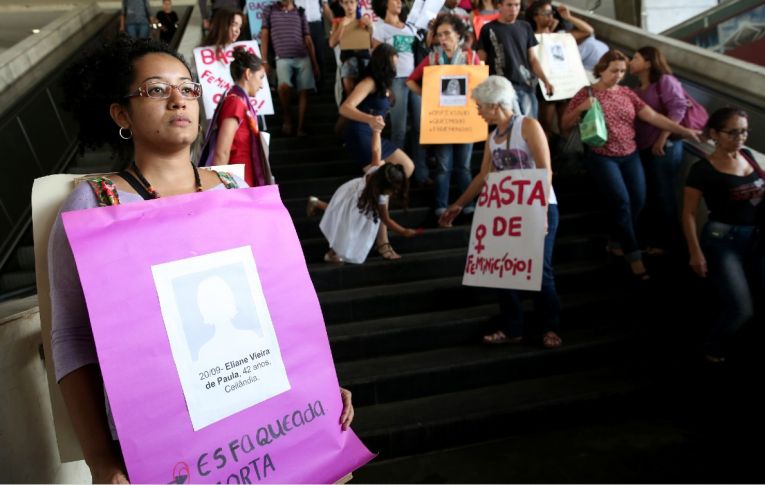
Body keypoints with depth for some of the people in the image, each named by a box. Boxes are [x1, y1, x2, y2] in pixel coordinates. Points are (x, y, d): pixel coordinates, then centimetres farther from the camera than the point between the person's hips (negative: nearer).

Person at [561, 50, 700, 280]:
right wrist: (581, 108, -20)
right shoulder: (586, 93, -3)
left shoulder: (627, 93, 8)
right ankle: (633, 254, -4)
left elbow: (653, 117, 4)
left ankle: (615, 243, 16)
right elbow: (564, 126, -3)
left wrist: (684, 131, -2)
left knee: (638, 199, -5)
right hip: (602, 157, -5)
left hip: (630, 155, 5)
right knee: (621, 200, -15)